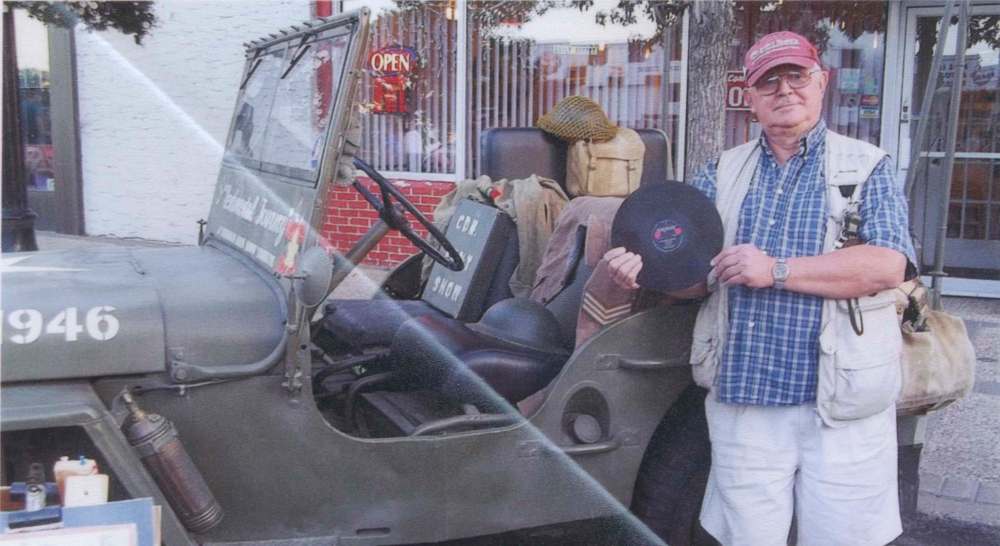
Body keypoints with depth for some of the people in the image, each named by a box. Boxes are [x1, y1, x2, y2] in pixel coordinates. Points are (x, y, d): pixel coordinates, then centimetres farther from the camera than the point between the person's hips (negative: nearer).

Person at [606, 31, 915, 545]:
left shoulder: (865, 166, 3)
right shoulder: (722, 173, 12)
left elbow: (888, 266, -12)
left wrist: (777, 271, -19)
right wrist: (646, 270, -16)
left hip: (841, 405, -2)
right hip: (743, 399, 3)